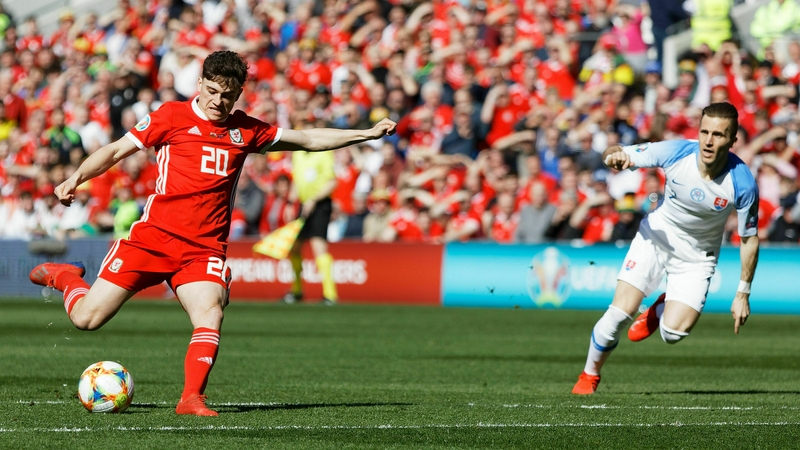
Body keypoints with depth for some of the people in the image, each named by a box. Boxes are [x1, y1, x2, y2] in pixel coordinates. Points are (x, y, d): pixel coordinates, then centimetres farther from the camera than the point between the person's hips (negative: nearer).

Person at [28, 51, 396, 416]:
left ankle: (192, 399, -23)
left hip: (204, 248, 3)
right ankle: (65, 277, 28)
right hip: (154, 235, -2)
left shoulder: (246, 131, 12)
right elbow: (116, 150, 3)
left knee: (210, 314, -25)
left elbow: (309, 140, 22)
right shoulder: (172, 116, 1)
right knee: (87, 317, -4)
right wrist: (75, 179, -12)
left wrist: (367, 134, 19)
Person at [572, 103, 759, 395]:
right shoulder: (675, 152, -23)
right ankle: (589, 375, 13)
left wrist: (743, 294, -9)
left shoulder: (742, 183, -24)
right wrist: (614, 156, -40)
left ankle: (659, 311, 24)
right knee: (621, 311, -13)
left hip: (697, 256, 0)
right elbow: (618, 154, -14)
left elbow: (749, 239, -11)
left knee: (673, 333, -15)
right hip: (658, 236, 0)